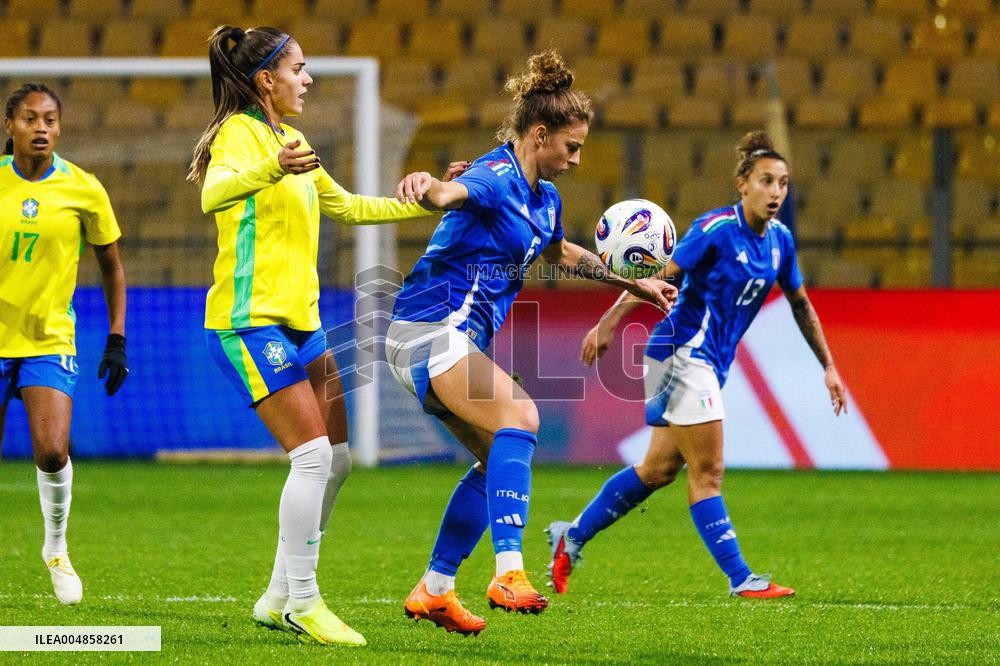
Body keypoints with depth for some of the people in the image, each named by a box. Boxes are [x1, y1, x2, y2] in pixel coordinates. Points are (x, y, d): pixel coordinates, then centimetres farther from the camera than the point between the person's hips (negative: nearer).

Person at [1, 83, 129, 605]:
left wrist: (116, 340, 3)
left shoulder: (83, 190, -4)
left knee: (52, 452, -18)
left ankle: (56, 548, 8)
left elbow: (112, 266, 8)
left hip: (49, 340, -1)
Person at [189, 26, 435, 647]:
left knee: (336, 459, 8)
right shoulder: (240, 131, -10)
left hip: (301, 321, 10)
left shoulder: (291, 141, 18)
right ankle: (299, 600, -7)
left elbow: (348, 206, 31)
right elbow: (215, 193, -32)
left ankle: (280, 597, 16)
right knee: (314, 454, -15)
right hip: (252, 319, -9)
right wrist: (271, 169, -51)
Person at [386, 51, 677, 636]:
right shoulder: (495, 180, -16)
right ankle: (509, 572, -40)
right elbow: (454, 193, -40)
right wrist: (429, 186, -64)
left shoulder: (544, 199, 14)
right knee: (519, 416, -29)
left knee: (500, 459, 15)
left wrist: (632, 283, 38)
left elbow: (560, 253, 36)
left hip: (458, 341, 11)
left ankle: (434, 590, 21)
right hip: (431, 329, -11)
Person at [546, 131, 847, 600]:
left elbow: (800, 303, 19)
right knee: (707, 471, -8)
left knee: (659, 469, 12)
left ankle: (572, 537, 23)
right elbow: (657, 275, -17)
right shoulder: (717, 229, -16)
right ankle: (740, 579, -7)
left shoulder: (779, 239, 7)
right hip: (682, 350, -9)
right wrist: (609, 322, -25)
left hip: (711, 363, 9)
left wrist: (828, 366, 20)